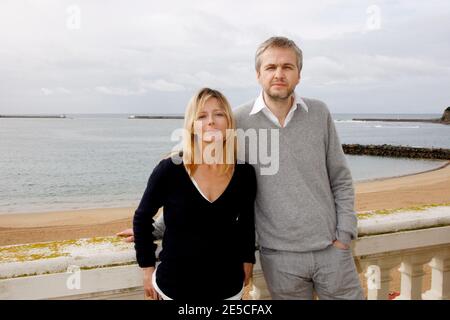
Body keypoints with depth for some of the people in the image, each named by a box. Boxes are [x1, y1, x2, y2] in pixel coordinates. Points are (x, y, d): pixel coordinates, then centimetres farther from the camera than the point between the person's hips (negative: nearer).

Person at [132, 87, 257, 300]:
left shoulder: (244, 173, -8)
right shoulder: (169, 170, -15)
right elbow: (142, 218, 0)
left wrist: (247, 259, 13)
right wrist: (147, 267, 0)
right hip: (176, 286, -2)